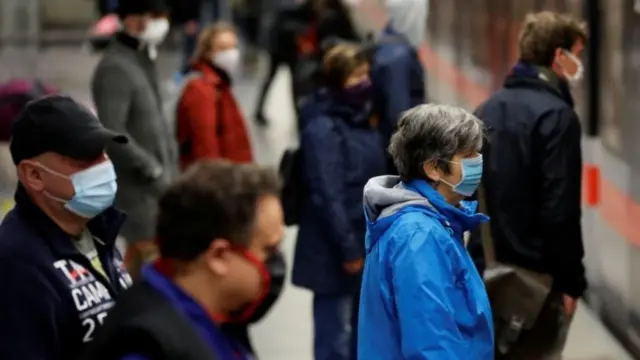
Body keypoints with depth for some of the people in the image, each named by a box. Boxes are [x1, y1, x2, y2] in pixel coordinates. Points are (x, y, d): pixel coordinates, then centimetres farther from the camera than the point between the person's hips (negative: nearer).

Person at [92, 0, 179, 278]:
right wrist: (154, 170, -20)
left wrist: (169, 164, 10)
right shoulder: (115, 68, -21)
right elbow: (111, 135, -26)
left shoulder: (143, 60, 10)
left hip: (152, 184, 9)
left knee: (137, 261, 16)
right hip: (135, 186, -9)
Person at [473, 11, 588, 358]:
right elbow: (560, 209, -19)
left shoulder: (488, 110, 12)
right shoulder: (556, 115, -14)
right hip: (536, 273, -8)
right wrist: (571, 280, -14)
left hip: (489, 268, 8)